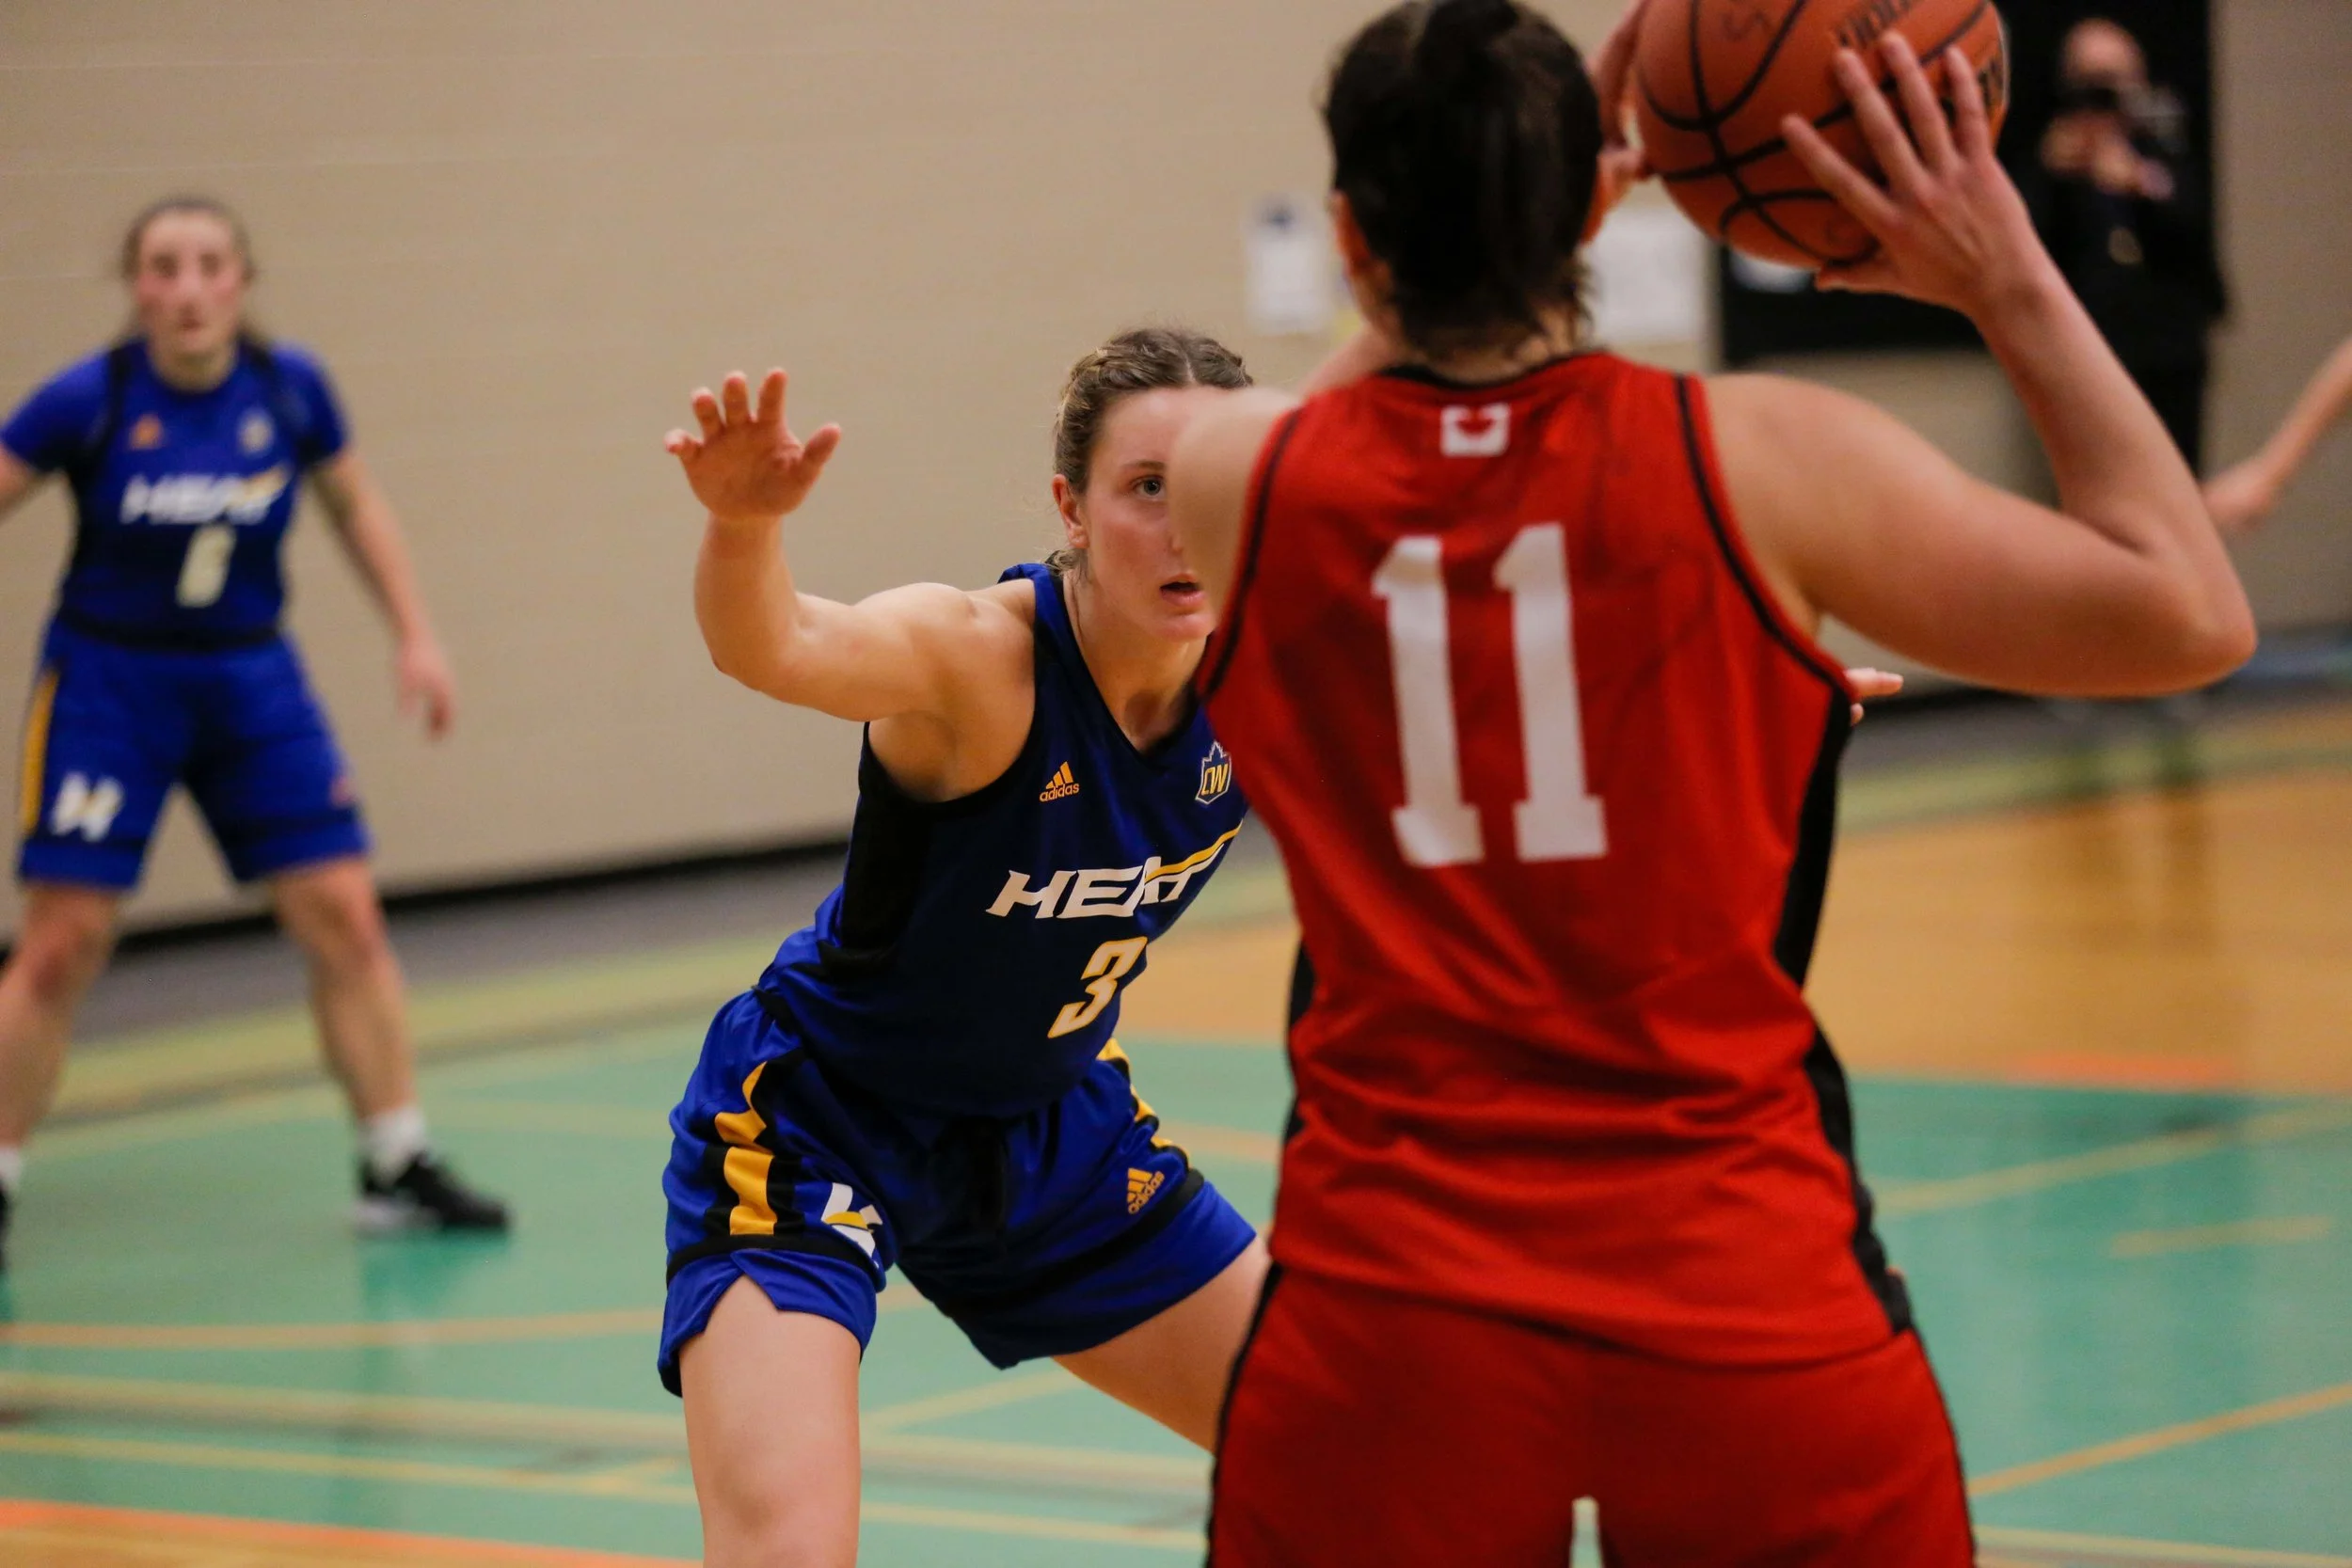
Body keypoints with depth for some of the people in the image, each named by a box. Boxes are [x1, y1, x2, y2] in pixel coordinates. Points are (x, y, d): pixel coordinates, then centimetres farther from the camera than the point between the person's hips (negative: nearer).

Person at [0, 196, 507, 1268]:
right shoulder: (89, 400, -15)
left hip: (250, 678, 3)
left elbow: (355, 505, 11)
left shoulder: (289, 388, -6)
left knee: (345, 917, -2)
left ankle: (399, 1167, 10)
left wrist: (416, 636, 8)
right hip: (109, 683, -3)